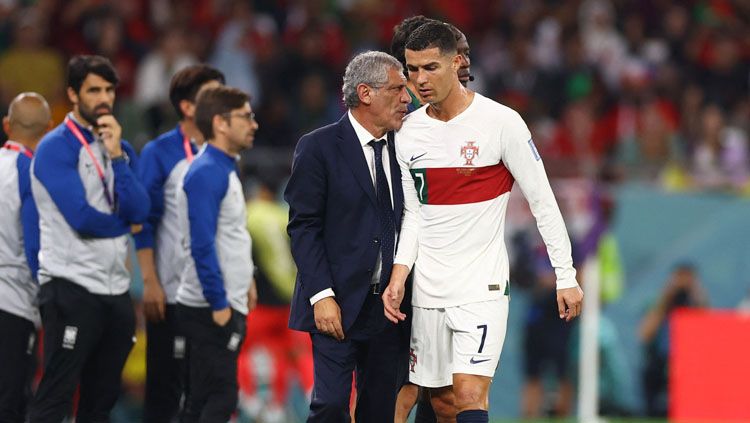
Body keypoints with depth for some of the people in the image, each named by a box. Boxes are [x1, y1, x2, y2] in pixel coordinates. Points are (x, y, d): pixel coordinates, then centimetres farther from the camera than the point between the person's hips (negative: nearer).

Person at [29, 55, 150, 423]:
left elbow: (139, 211, -1)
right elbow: (82, 217, -16)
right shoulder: (56, 147, -7)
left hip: (116, 289, 7)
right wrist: (125, 223, 1)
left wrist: (117, 155, -10)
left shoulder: (122, 148, 14)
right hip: (71, 288, -7)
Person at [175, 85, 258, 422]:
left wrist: (244, 281, 15)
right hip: (210, 309, -10)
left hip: (227, 306, 10)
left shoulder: (225, 170, 14)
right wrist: (219, 305, -20)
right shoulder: (206, 173, -16)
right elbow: (202, 245, -20)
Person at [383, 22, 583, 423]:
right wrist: (398, 276, -1)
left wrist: (566, 277, -7)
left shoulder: (500, 121, -9)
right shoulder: (409, 132, 6)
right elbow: (413, 213, 12)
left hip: (482, 286, -5)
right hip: (427, 291, 5)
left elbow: (542, 201, -5)